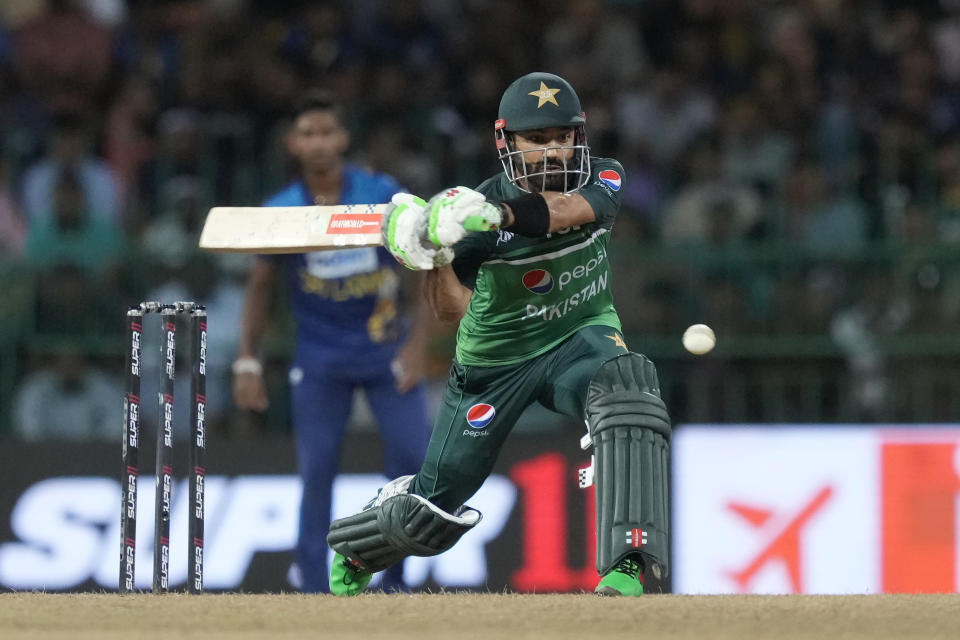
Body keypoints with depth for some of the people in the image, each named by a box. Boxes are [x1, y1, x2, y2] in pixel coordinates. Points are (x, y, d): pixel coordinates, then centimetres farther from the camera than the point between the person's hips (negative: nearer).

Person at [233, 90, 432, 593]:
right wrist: (247, 362, 0)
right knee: (316, 473, -4)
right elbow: (259, 287, 7)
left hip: (386, 352, 0)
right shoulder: (281, 213, -6)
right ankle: (312, 590, 4)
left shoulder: (382, 195, -9)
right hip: (320, 358, 0)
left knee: (413, 458, -9)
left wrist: (417, 345, -9)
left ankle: (393, 582, 6)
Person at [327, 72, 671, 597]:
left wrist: (499, 214, -53)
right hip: (495, 358, 0)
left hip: (580, 337, 0)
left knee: (626, 385, -35)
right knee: (435, 506, 5)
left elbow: (565, 211, -36)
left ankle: (625, 566, -38)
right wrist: (433, 257, -41)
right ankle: (353, 547, 41)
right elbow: (451, 310, -21)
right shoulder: (478, 207, -17)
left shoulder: (602, 180, -12)